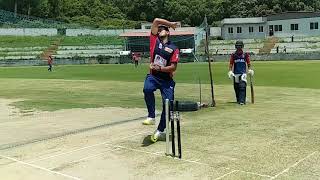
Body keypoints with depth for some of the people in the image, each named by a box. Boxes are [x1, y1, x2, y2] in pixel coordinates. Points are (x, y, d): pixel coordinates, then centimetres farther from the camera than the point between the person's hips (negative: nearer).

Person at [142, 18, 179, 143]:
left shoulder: (174, 48, 2)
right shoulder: (155, 40, 8)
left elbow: (173, 67, -6)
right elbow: (156, 21, 5)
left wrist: (160, 68, -18)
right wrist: (170, 23, 12)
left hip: (167, 79, 0)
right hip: (153, 76, 0)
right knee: (147, 89, -33)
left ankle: (160, 130, 13)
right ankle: (151, 117, -21)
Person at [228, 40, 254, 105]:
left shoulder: (245, 54, 5)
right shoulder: (233, 55, 6)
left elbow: (248, 63, 8)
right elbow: (231, 64, 5)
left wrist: (250, 70, -6)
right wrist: (230, 71, -8)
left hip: (243, 73, -2)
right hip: (235, 74, 2)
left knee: (242, 87, -15)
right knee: (236, 87, 7)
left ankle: (242, 101, -18)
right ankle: (238, 100, 22)